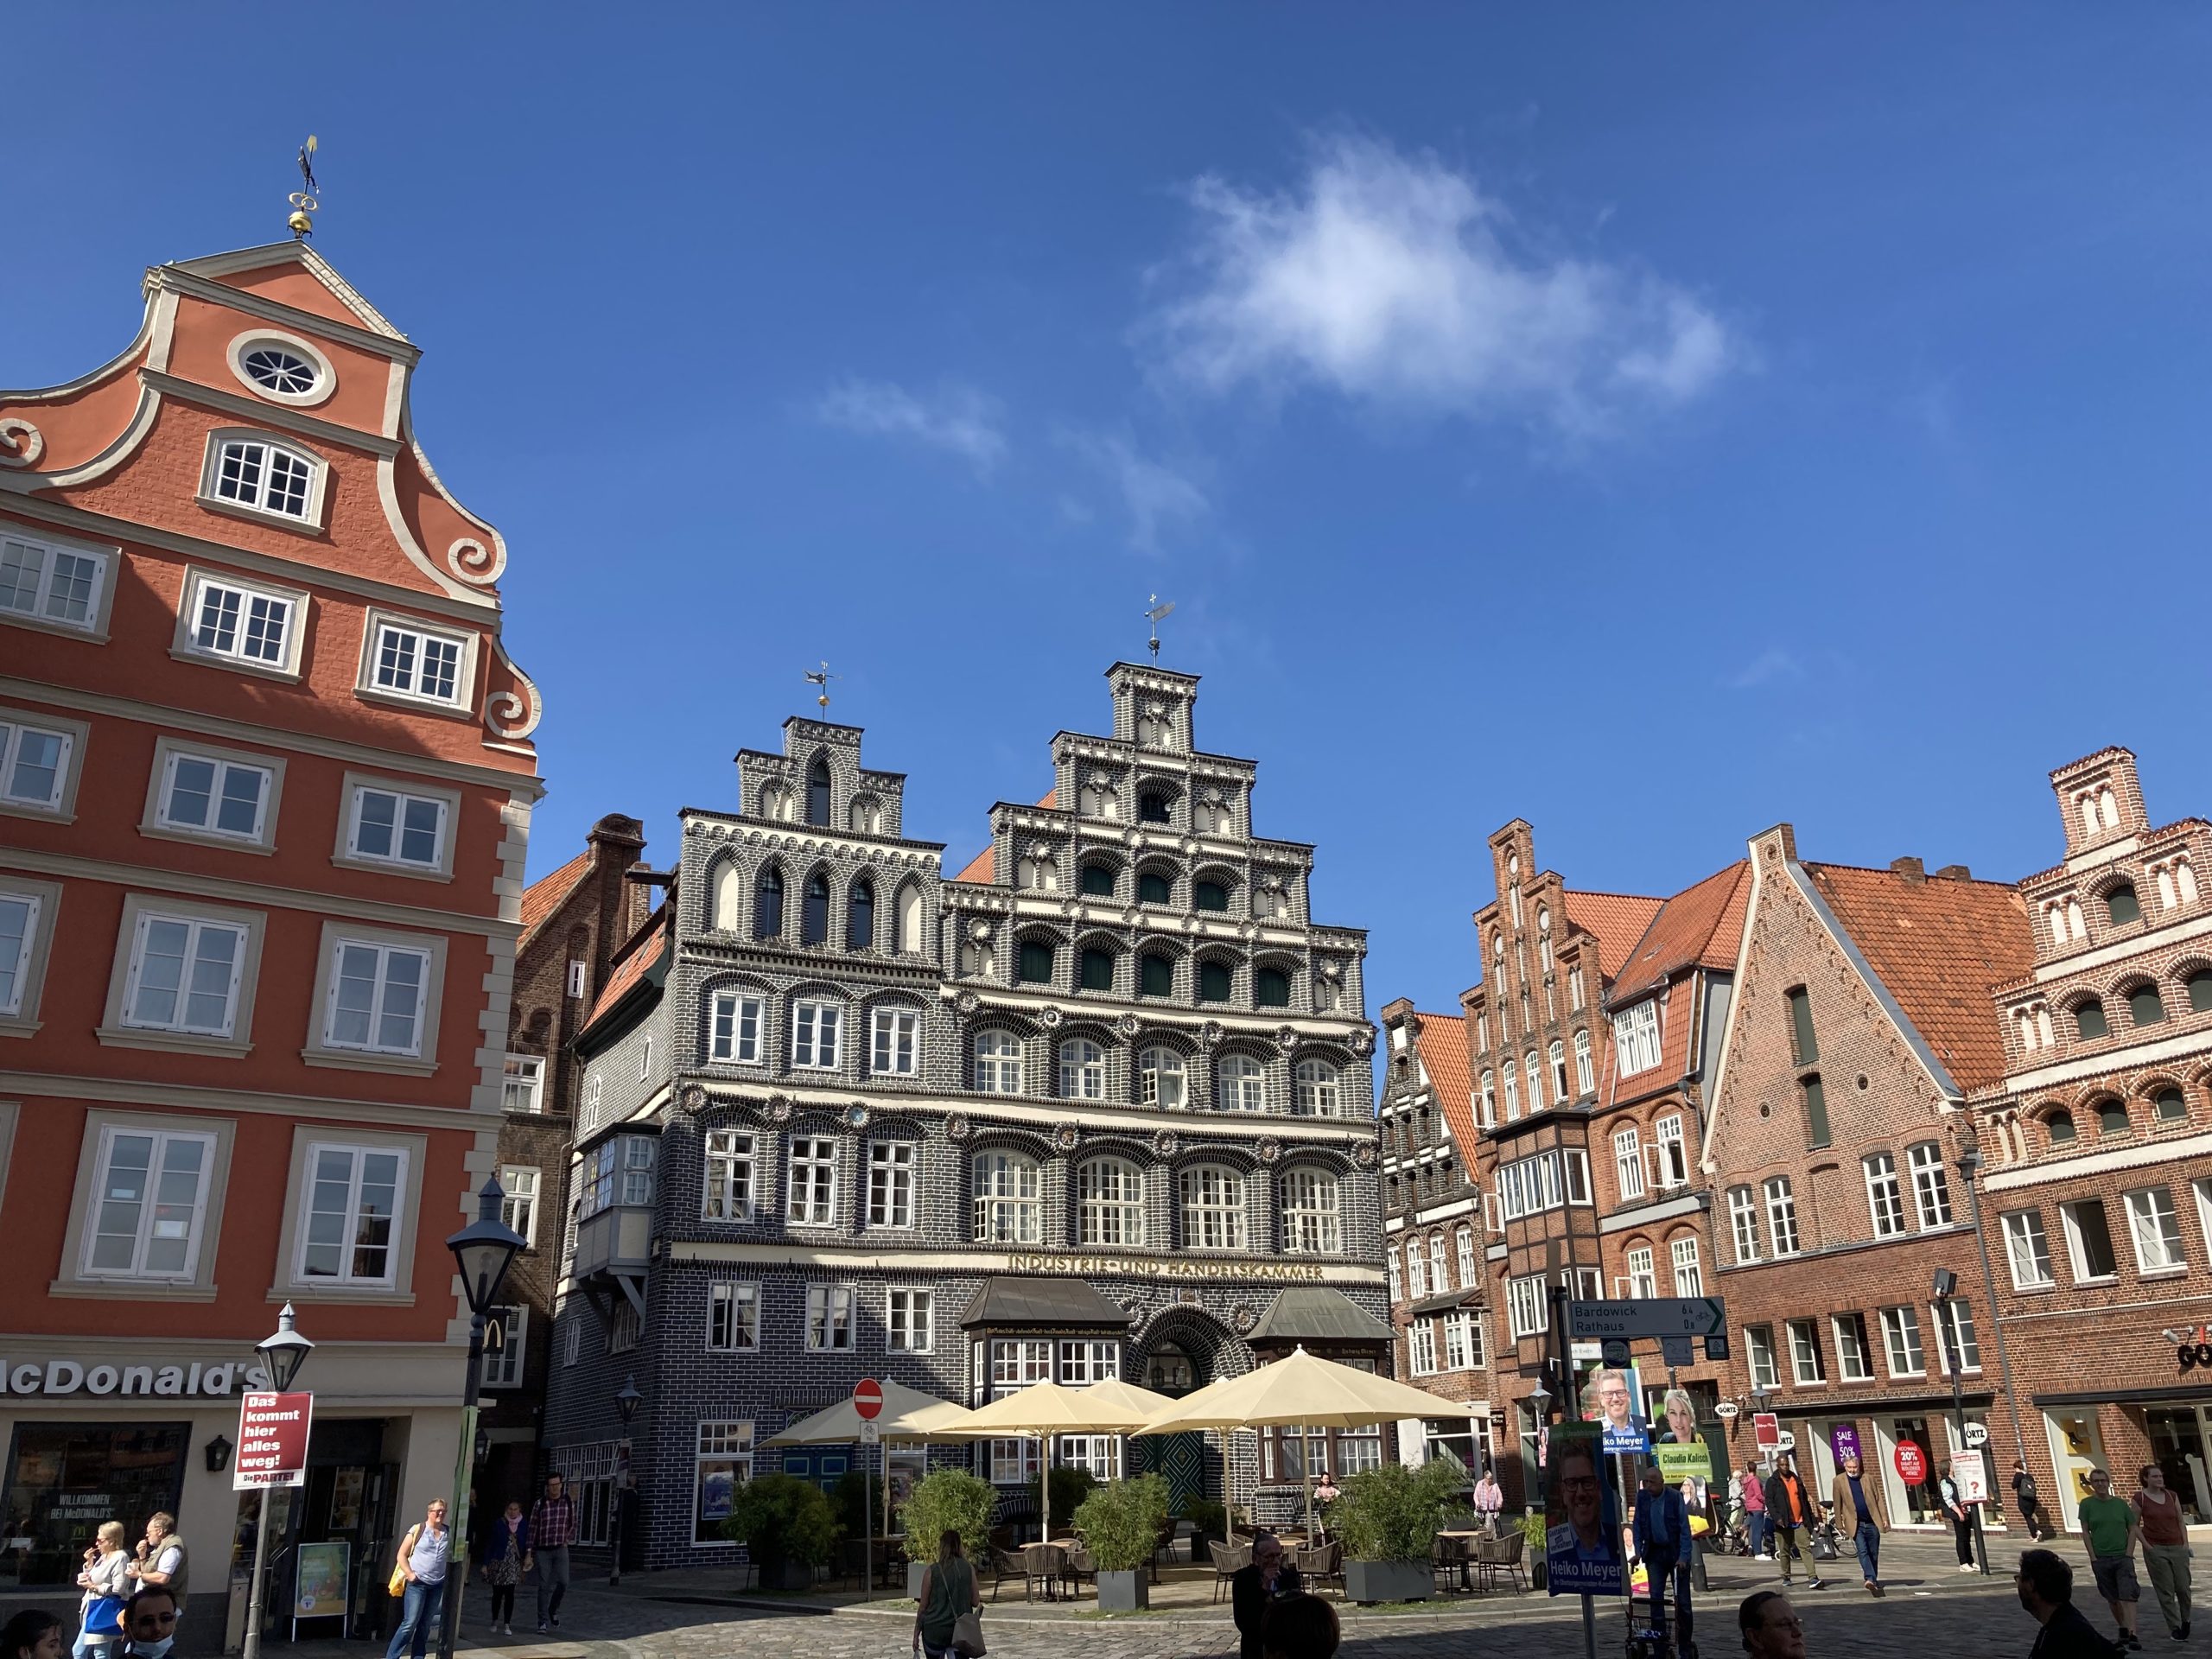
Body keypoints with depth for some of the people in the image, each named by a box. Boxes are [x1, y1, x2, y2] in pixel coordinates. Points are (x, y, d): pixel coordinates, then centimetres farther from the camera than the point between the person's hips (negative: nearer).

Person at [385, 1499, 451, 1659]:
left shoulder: (449, 1533, 6)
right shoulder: (417, 1530, -6)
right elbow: (402, 1555, -3)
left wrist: (450, 1576, 10)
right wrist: (410, 1574, -12)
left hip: (438, 1585, 4)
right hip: (417, 1583, -4)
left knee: (425, 1625, 9)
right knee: (410, 1623, -8)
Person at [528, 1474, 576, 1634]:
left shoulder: (569, 1502, 3)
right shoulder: (539, 1504, -2)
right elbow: (533, 1529, 0)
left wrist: (568, 1539, 4)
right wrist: (529, 1553, -2)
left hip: (561, 1549, 1)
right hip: (543, 1550, -1)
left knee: (563, 1583, -7)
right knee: (544, 1586, 0)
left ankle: (554, 1611, 20)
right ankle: (543, 1622, 10)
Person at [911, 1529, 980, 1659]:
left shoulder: (931, 1571, -8)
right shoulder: (968, 1569, -2)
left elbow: (923, 1606, -3)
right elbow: (976, 1602, 3)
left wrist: (916, 1634, 6)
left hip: (934, 1630, -1)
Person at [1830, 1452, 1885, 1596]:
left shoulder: (1867, 1478, 6)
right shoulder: (1839, 1480, 0)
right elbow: (1837, 1505, 2)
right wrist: (1839, 1525, 1)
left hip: (1872, 1522, 2)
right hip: (1855, 1524, -2)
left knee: (1874, 1553, 8)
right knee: (1862, 1551, -16)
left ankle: (1874, 1580, 22)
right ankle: (1870, 1579, -23)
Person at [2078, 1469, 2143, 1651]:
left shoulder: (2121, 1503, 4)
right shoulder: (2087, 1504, 1)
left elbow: (2133, 1529, 5)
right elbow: (2085, 1532, 1)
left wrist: (2129, 1554, -5)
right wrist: (2093, 1557, -5)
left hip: (2123, 1557, 0)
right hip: (2101, 1559, 0)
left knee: (2128, 1596, -12)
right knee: (2112, 1599, 8)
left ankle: (2132, 1635, -16)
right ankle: (2123, 1630, 24)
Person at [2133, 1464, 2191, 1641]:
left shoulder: (2172, 1495, 6)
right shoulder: (2140, 1498, -3)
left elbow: (2181, 1521, 11)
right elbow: (2135, 1525, 1)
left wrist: (2185, 1543, 1)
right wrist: (2147, 1545, -8)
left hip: (2177, 1547, 3)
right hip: (2155, 1549, -3)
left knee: (2183, 1587, 2)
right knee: (2165, 1591, -1)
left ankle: (2185, 1620, 28)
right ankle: (2175, 1628, 9)